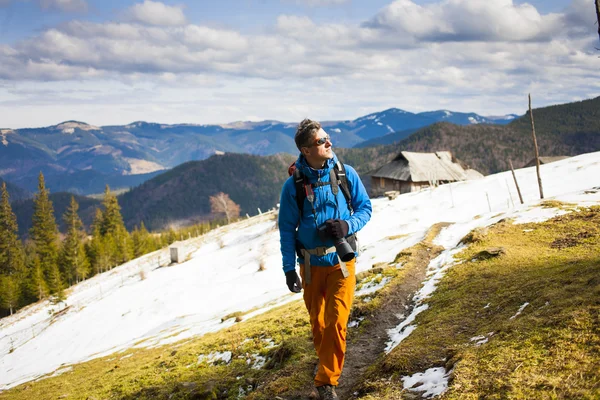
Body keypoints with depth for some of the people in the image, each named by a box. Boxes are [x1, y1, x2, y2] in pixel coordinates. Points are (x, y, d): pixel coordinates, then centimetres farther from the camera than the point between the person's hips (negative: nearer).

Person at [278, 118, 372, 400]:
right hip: (311, 263, 1)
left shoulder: (346, 174, -7)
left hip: (341, 260, -1)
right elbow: (287, 229, -3)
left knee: (336, 322, -9)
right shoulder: (293, 185, -9)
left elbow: (365, 208, 3)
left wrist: (347, 226, -18)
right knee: (317, 322, 15)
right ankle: (327, 362, 41)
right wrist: (289, 269, -5)